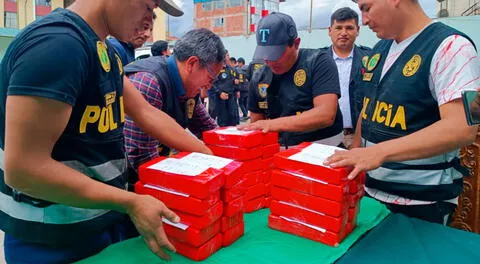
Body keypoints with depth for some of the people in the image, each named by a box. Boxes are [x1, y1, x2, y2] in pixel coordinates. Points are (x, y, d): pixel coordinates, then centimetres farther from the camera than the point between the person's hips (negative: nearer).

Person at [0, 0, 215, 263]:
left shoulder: (104, 50, 6)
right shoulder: (57, 43, -24)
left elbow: (146, 113, 7)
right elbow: (23, 169, -27)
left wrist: (212, 158, 6)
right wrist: (131, 203, -24)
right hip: (55, 240, -8)